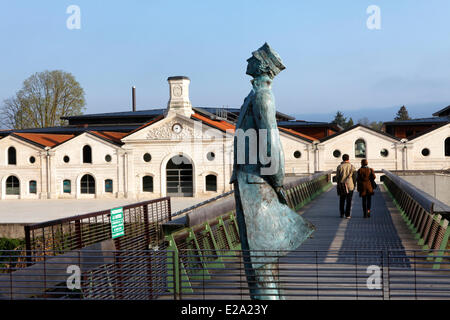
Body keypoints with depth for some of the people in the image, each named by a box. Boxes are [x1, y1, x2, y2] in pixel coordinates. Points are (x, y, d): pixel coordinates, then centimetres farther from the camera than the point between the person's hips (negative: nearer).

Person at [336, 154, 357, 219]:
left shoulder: (339, 167, -3)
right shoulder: (352, 167, -3)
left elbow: (337, 177, -2)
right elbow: (355, 177, -1)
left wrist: (339, 184, 11)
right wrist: (354, 185, 10)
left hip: (341, 186, 1)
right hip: (350, 186, -1)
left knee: (342, 200, 14)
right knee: (349, 201, 3)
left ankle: (342, 214, 16)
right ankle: (347, 215, 1)